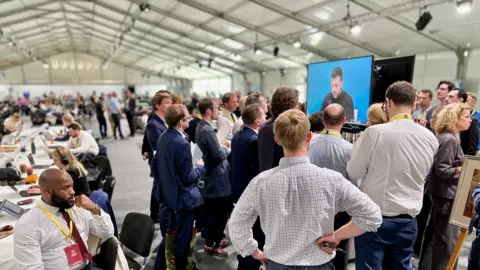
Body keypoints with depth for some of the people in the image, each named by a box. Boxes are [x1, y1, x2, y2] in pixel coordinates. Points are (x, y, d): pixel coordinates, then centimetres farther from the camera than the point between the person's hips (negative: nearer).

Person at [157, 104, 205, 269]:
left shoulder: (163, 137, 0)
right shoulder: (182, 143, -28)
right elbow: (188, 178, -25)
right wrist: (200, 167, -8)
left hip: (170, 193, 9)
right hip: (183, 197, -9)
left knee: (172, 232, 27)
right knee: (183, 237, 10)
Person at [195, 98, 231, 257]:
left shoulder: (201, 127, 9)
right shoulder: (207, 130, -24)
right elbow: (219, 155, -25)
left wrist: (222, 146, 4)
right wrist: (226, 148, -6)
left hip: (209, 177, 10)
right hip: (215, 179, -10)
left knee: (211, 213, 20)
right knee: (218, 214, 4)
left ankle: (214, 240, 35)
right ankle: (211, 245, 18)